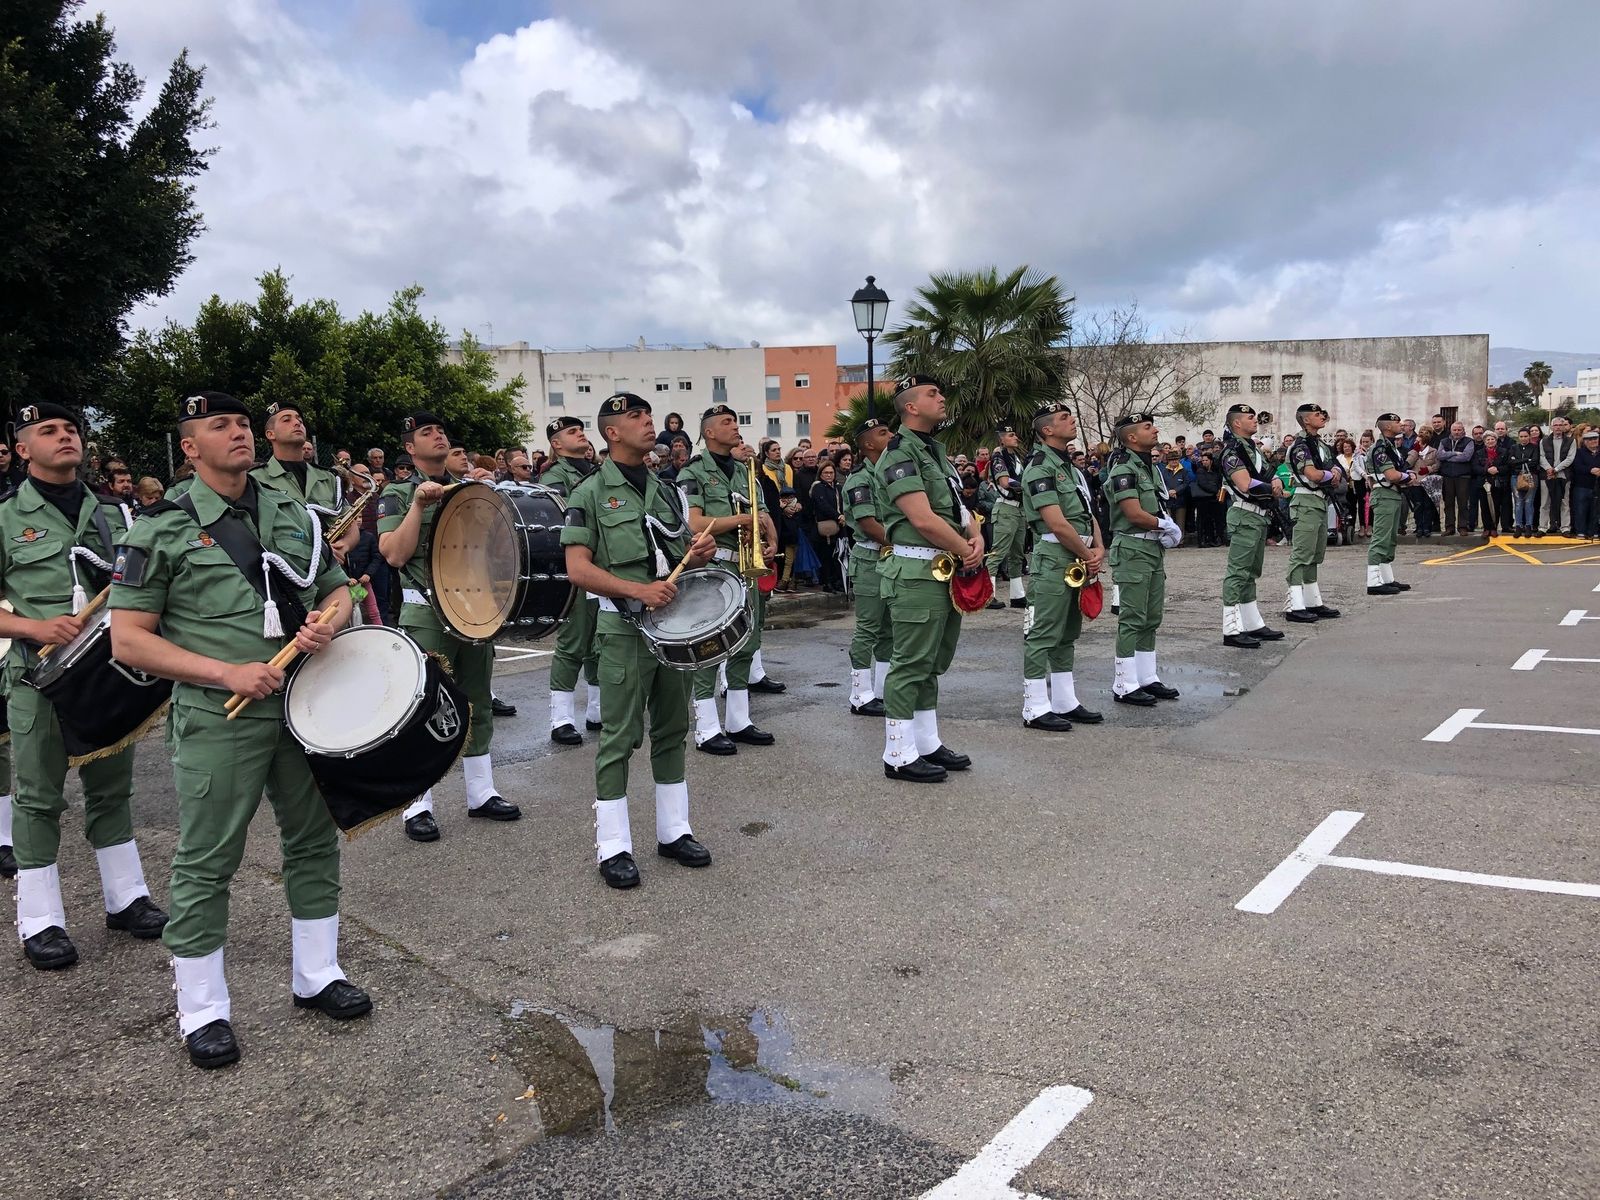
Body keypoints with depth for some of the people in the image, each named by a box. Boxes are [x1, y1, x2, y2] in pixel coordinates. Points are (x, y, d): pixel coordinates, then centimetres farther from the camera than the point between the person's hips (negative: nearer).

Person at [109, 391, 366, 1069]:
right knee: (207, 863, 3)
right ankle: (202, 1011, 19)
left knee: (314, 841, 14)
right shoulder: (163, 530, -5)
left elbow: (337, 588, 18)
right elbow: (128, 639, -8)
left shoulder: (292, 515, 10)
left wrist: (329, 622, -7)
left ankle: (317, 975, 31)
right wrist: (229, 673, -18)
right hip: (219, 720, -5)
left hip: (305, 707, 5)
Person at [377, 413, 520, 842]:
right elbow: (394, 554, -12)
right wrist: (418, 505, -17)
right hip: (426, 614, -5)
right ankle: (418, 806, 5)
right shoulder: (399, 495, 0)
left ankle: (481, 793, 22)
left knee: (477, 705, 12)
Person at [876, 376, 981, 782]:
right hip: (918, 573, -10)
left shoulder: (935, 449, 17)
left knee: (933, 662, 15)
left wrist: (976, 538, -4)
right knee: (911, 664, -4)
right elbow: (922, 519, -21)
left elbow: (957, 505, 17)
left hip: (949, 570, 10)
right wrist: (965, 551, -11)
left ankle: (927, 744, 25)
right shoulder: (900, 452, -13)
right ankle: (899, 755, 3)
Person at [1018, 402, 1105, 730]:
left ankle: (1065, 703, 22)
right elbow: (1056, 523, -19)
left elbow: (1088, 514, 17)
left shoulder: (1070, 466, 18)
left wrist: (1098, 549, 0)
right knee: (1043, 635, -6)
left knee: (1067, 634, 14)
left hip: (1079, 560, 10)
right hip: (1054, 559, -10)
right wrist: (1087, 555, -10)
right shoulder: (1041, 466, -12)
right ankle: (1036, 709, -2)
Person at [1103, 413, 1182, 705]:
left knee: (1152, 618, 13)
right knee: (1132, 619, -6)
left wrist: (1169, 532, -5)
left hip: (1154, 548, 9)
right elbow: (1135, 514, -21)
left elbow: (1161, 510, 16)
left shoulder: (1152, 467, 15)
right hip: (1133, 549, -9)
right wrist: (1166, 525, -7)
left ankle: (1147, 678, 22)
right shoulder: (1124, 469, -14)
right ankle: (1124, 686, 0)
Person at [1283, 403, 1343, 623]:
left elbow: (1335, 467, 17)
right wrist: (1331, 474, -1)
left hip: (1322, 502, 10)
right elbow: (1313, 475, -20)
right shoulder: (1300, 445, -11)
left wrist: (1335, 472, -7)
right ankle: (1294, 606, -13)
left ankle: (1313, 602, 18)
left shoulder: (1321, 444, 18)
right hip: (1307, 502, -10)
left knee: (1315, 555, 12)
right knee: (1301, 554, -11)